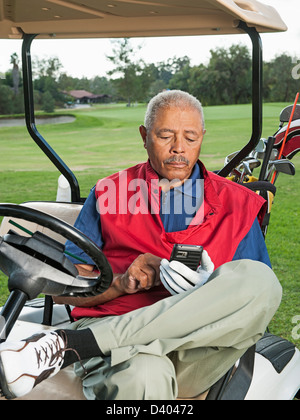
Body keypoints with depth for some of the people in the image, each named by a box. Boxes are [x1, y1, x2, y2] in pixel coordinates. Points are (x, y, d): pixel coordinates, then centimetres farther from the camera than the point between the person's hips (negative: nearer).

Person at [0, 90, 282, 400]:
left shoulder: (237, 203, 14)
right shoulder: (108, 193, 15)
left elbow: (257, 295, 8)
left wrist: (210, 289, -14)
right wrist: (121, 283, -10)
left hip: (193, 354, 5)